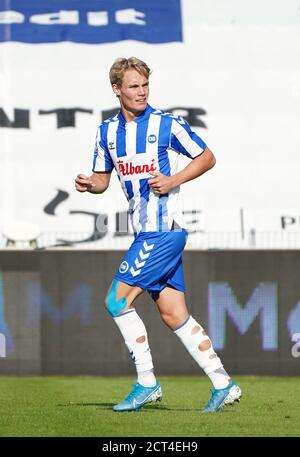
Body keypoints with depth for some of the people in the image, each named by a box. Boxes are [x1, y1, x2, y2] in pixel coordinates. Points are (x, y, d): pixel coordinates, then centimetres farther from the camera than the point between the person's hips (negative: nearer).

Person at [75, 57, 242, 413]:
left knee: (117, 300, -11)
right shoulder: (107, 132, 11)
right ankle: (223, 385, 9)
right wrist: (89, 184, -3)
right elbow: (103, 178, 20)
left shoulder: (167, 125, -6)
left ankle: (147, 383, -2)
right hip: (146, 232, 7)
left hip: (164, 229, -7)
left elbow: (207, 158, 1)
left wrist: (174, 180, -12)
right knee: (173, 315, 5)